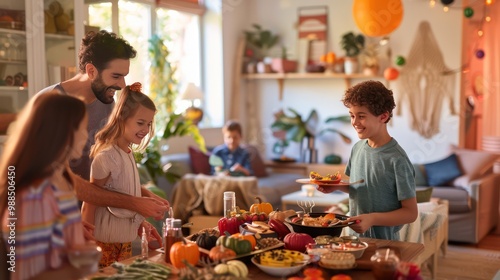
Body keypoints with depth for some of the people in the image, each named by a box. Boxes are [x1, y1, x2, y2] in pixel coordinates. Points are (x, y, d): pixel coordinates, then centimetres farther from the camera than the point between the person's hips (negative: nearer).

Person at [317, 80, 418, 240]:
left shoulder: (397, 160, -19)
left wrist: (372, 219, -27)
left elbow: (411, 212, -16)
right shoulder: (357, 148, 1)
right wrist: (336, 186, -2)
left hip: (383, 241, -6)